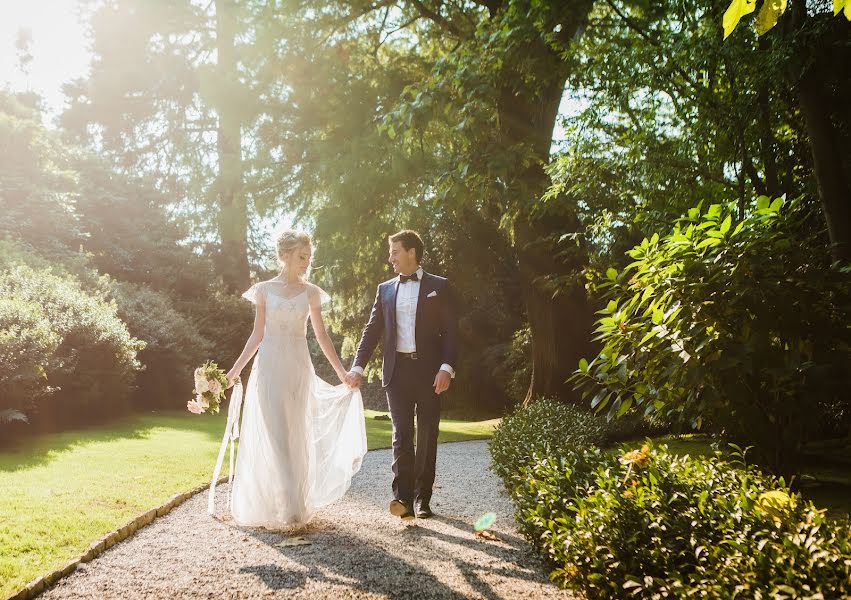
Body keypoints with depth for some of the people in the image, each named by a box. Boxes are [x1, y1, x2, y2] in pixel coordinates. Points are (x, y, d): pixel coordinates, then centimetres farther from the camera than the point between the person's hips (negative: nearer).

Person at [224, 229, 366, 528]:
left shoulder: (311, 292, 7)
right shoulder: (264, 289, 3)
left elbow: (322, 336, 9)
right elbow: (257, 334, 6)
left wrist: (342, 372, 6)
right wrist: (235, 369, 1)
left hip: (299, 369, 2)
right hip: (270, 368, -2)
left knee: (296, 437, 7)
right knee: (273, 437, -7)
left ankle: (296, 506, 17)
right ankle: (282, 508, -3)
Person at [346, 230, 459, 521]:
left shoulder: (439, 286, 4)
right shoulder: (385, 289, 12)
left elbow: (451, 331, -1)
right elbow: (372, 330, 11)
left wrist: (447, 367, -13)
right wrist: (358, 367, 2)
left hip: (429, 370, -2)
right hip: (397, 370, 2)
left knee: (427, 436, 5)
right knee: (401, 434, -5)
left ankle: (422, 499, 15)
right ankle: (403, 497, -9)